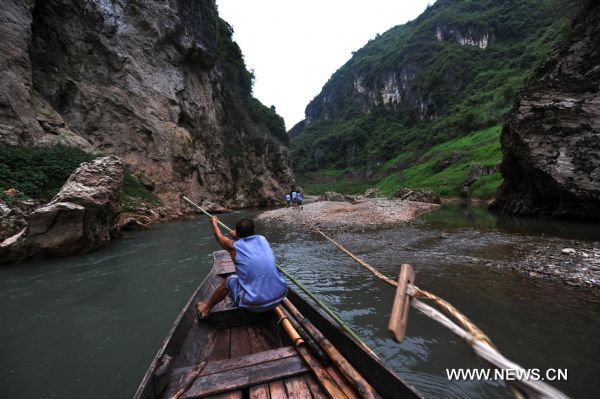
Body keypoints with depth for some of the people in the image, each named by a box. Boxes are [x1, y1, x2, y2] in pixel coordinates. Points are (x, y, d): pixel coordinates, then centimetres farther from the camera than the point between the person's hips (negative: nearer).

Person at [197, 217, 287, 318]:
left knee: (229, 281, 20)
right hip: (279, 297, 4)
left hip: (255, 305, -3)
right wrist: (238, 236, 44)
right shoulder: (263, 239, 3)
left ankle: (205, 309, 40)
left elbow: (219, 236, 20)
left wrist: (214, 223, 38)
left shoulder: (234, 246, -4)